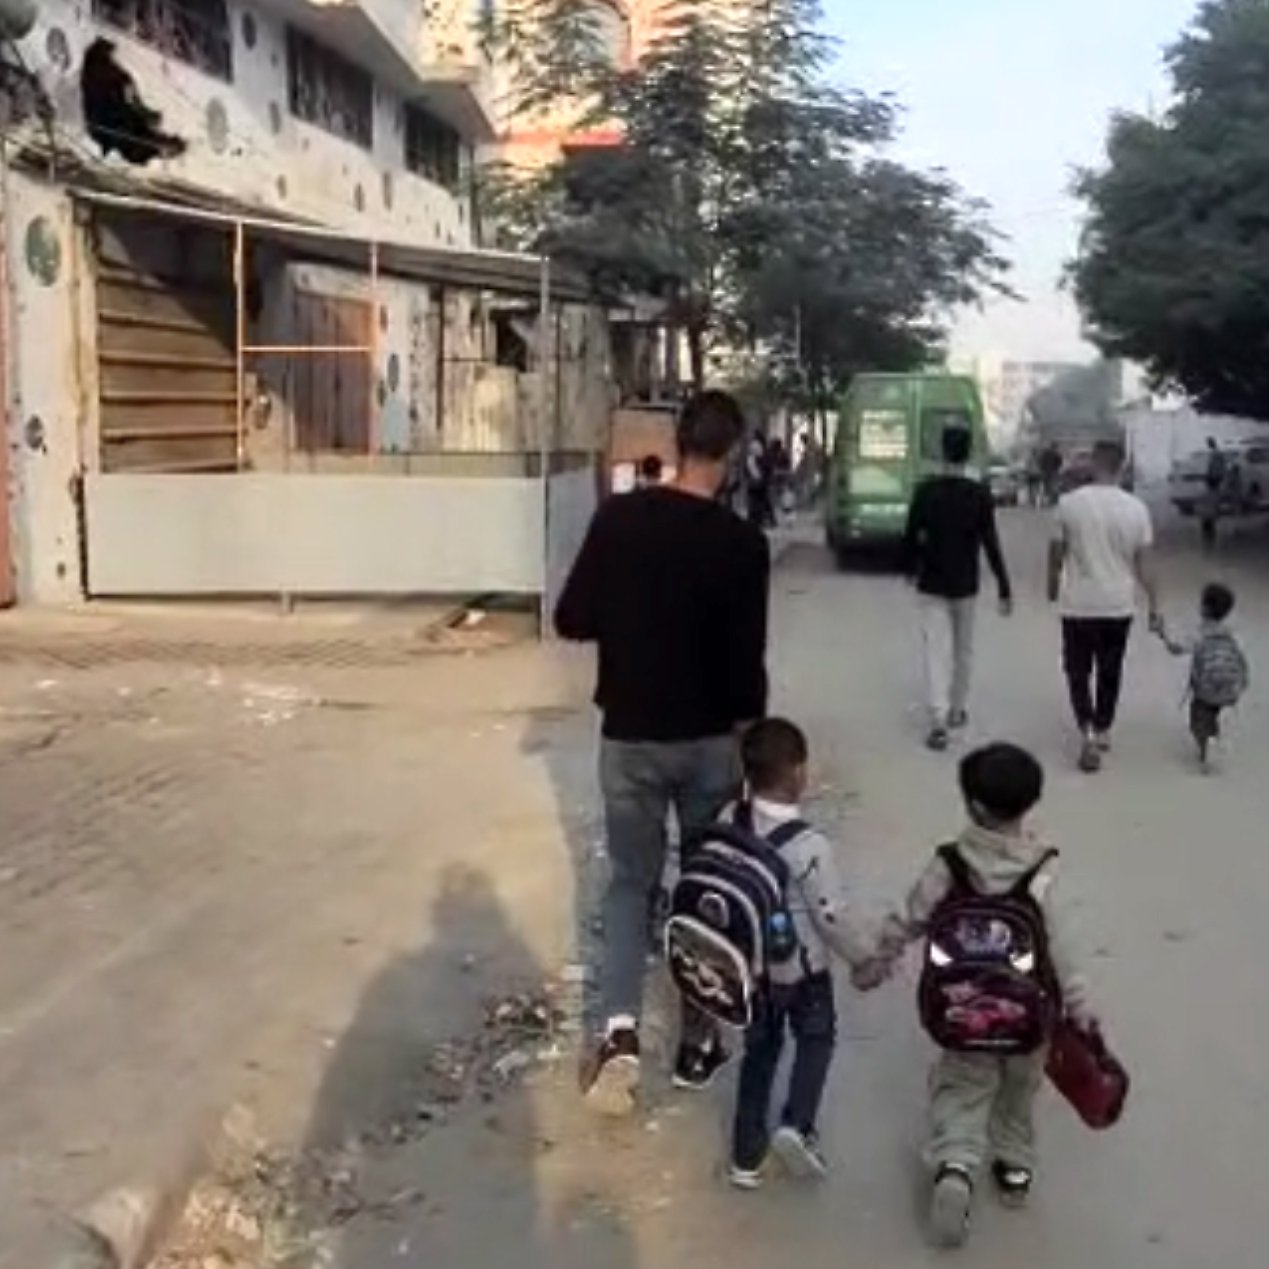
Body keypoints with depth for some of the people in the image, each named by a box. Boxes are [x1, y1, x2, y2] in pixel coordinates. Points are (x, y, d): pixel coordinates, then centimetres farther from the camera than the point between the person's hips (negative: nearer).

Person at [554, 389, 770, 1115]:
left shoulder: (617, 519, -6)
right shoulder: (742, 543, -13)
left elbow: (572, 620, -2)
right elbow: (746, 659, -14)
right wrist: (752, 733, 2)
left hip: (630, 736, 2)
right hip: (708, 738, -1)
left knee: (632, 880, 13)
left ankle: (620, 1030, -5)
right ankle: (698, 1044, 22)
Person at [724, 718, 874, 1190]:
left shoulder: (729, 823, -11)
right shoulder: (807, 844, -28)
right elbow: (831, 914, -19)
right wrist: (862, 957, -2)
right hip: (801, 967, -5)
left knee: (759, 1051, 20)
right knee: (816, 1040, 21)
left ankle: (746, 1156, 26)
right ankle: (796, 1126, 4)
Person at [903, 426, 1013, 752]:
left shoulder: (926, 490, -6)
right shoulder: (980, 494, -9)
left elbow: (912, 535, 0)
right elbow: (991, 544, -11)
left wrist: (911, 568, 19)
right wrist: (1004, 589, -7)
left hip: (931, 584, 0)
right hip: (965, 585, 0)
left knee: (937, 651, -2)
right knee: (963, 649, 17)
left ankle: (939, 720, -14)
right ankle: (957, 710, 29)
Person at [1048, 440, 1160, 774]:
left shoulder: (1069, 503, -11)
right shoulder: (1136, 508, -8)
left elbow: (1056, 553, -2)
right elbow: (1144, 563, -4)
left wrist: (1053, 586, 16)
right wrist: (1154, 604, 6)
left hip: (1078, 605, -2)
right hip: (1119, 606, 2)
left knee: (1078, 672, 9)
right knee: (1109, 672, 18)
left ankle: (1087, 734, -7)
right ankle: (1103, 731, 30)